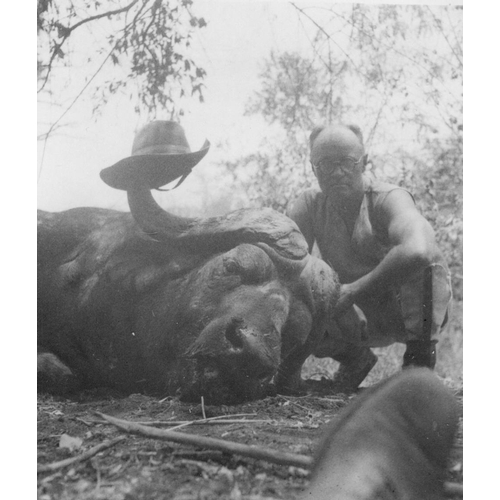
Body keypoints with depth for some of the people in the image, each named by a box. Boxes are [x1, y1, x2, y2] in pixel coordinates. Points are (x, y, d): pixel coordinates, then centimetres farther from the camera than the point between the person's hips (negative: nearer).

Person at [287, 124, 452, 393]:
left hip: (409, 310, -4)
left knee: (425, 255, -33)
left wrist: (352, 291, -42)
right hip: (361, 320, 4)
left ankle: (420, 356, -18)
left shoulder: (390, 198, -22)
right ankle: (355, 358, 9)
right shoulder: (310, 204, -7)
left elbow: (416, 251, -44)